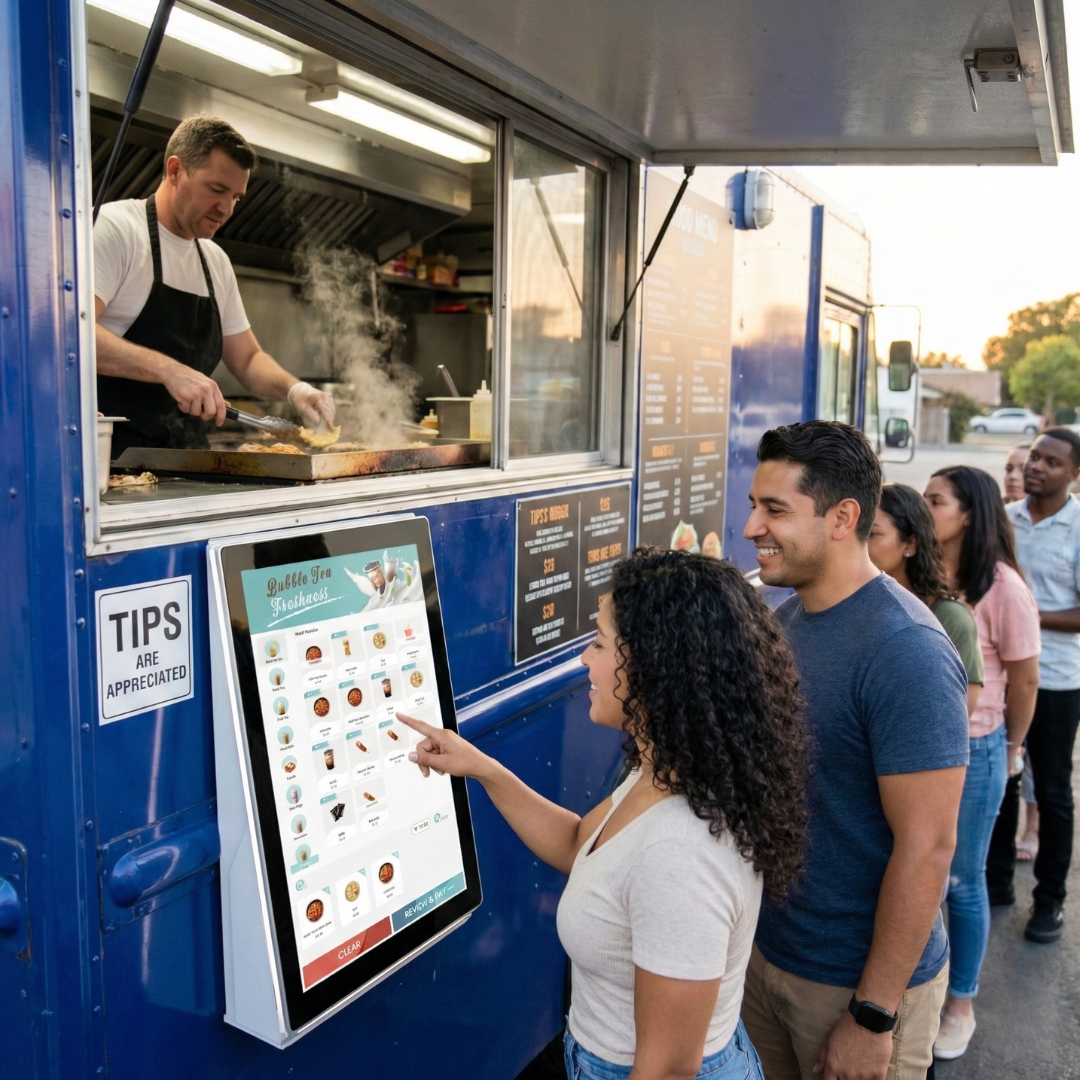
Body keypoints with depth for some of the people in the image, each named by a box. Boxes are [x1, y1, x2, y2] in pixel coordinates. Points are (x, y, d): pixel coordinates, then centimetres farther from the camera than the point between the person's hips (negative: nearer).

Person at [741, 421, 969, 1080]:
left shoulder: (906, 651, -24)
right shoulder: (788, 615, 1)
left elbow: (927, 846, -23)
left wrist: (873, 1016, -19)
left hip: (855, 980, -7)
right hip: (765, 949, 7)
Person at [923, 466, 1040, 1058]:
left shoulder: (1001, 586, -15)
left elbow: (1023, 680, -4)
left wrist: (1008, 751, 8)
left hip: (971, 748, -3)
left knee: (961, 880, 12)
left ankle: (961, 1004, 33)